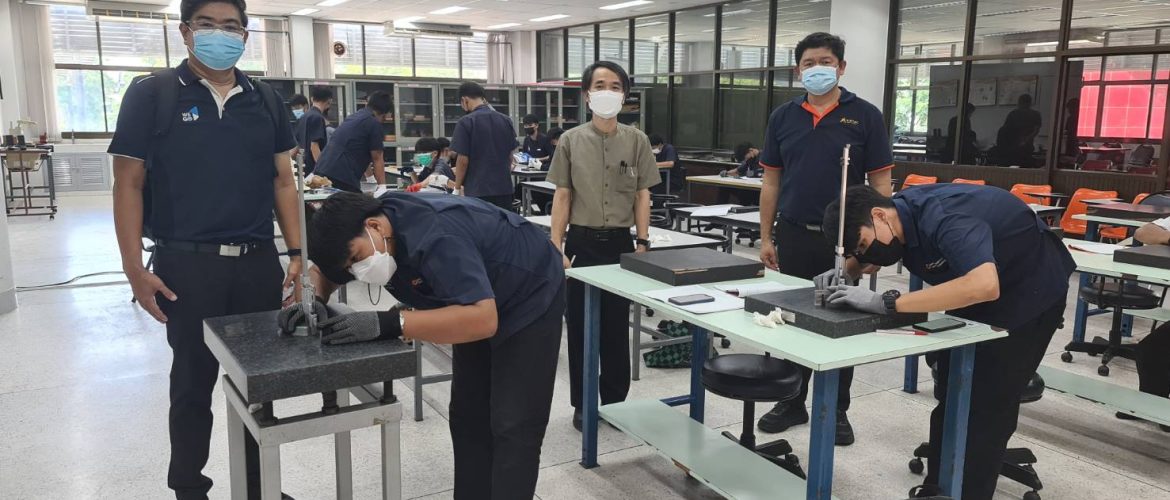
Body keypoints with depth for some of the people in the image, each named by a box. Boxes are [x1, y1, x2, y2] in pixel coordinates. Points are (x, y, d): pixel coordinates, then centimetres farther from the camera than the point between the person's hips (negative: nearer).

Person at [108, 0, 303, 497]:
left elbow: (282, 181, 9)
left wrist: (296, 253, 2)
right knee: (193, 382, 10)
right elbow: (129, 184, -3)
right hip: (186, 266, -3)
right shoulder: (151, 93, -2)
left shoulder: (267, 100, 8)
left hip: (259, 261, 3)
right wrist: (134, 268, -8)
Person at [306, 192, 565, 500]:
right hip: (477, 302, 8)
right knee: (467, 417, 9)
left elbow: (482, 319, -46)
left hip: (530, 297, -8)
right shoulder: (362, 232, -12)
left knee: (512, 427, -10)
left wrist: (389, 323, -47)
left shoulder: (435, 237, -38)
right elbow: (322, 273, 6)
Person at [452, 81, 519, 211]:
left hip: (477, 190, -5)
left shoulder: (466, 122, -9)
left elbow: (463, 160, -10)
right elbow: (510, 155, 11)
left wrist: (457, 186, 3)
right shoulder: (506, 120, 6)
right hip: (504, 188, 5)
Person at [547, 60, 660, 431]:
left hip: (620, 242, 0)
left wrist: (642, 242, -3)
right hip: (582, 243, 0)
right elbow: (562, 196, 2)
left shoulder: (636, 141, 3)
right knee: (580, 326, 7)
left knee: (617, 328, 8)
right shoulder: (571, 140, 2)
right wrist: (556, 247, -5)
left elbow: (642, 195, 5)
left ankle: (615, 402, 23)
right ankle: (581, 404, 20)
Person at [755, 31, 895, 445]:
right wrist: (766, 237, 4)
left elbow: (880, 182, -3)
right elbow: (771, 181, 8)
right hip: (794, 236, 2)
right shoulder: (783, 117, 6)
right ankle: (792, 401, 24)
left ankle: (836, 409, 21)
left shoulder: (864, 116, -2)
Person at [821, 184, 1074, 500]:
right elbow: (862, 256, 7)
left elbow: (984, 285, -52)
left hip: (1032, 290, -8)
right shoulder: (898, 213, -13)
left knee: (987, 403, -9)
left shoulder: (942, 217, -37)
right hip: (975, 290, 8)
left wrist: (887, 303, -49)